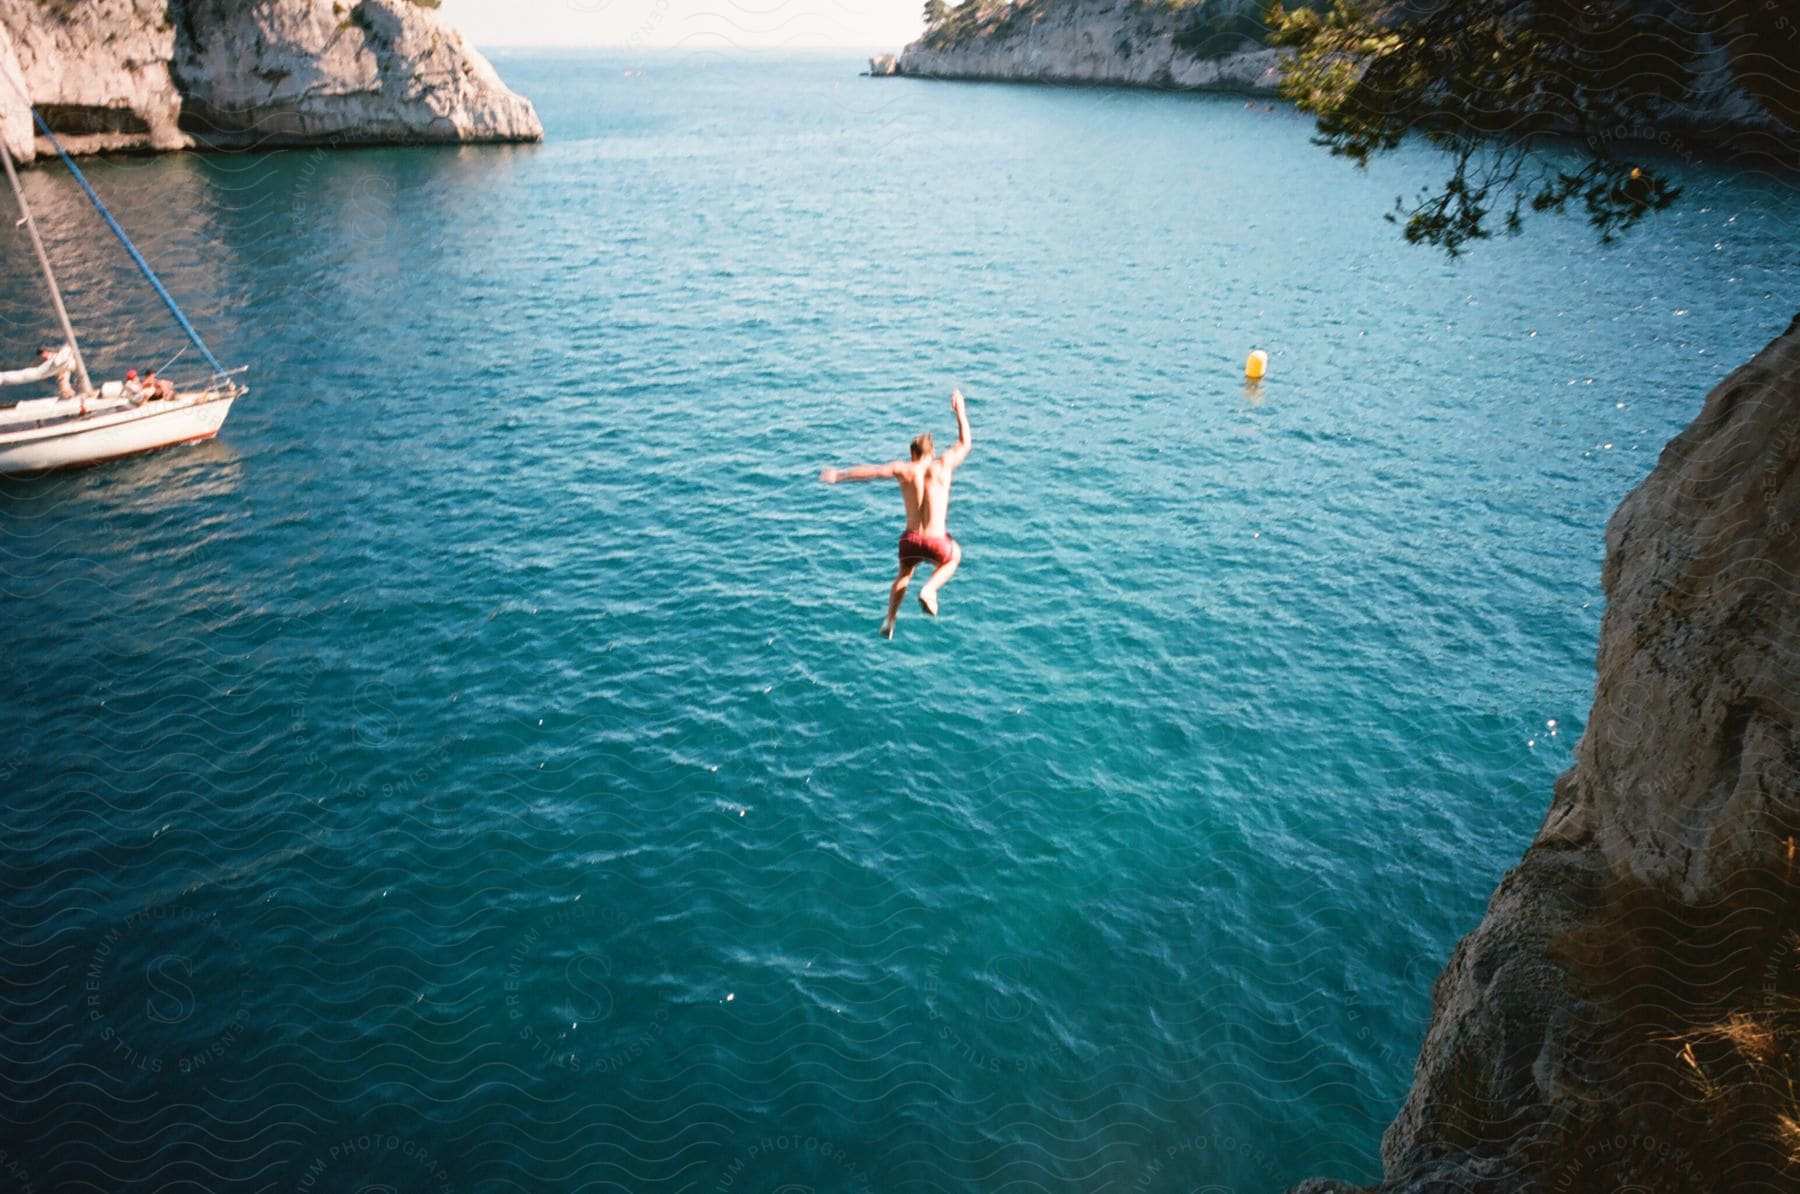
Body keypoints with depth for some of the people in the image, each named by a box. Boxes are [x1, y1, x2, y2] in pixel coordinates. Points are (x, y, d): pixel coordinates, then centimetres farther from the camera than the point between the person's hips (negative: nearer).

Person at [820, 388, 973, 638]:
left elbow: (874, 470, -15)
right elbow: (965, 443, 12)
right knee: (954, 555, 34)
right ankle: (929, 591, 12)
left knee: (904, 574, 34)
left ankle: (889, 620, 22)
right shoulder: (943, 465, -2)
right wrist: (960, 412, 22)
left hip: (909, 539, 2)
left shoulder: (903, 469, -2)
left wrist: (839, 474, -12)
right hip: (935, 542, -2)